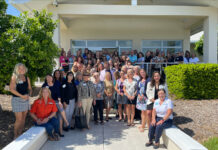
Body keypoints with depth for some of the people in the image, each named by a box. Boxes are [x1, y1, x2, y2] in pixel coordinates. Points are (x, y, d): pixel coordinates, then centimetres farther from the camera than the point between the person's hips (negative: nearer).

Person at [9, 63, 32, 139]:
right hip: (17, 100, -5)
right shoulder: (14, 77, -4)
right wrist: (21, 96, -19)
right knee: (19, 119, -5)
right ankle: (15, 136, 13)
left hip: (26, 100, 5)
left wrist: (28, 95, -6)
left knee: (23, 118, 10)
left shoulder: (27, 78, 10)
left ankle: (20, 134, 24)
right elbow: (11, 89, -14)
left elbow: (30, 89, 14)